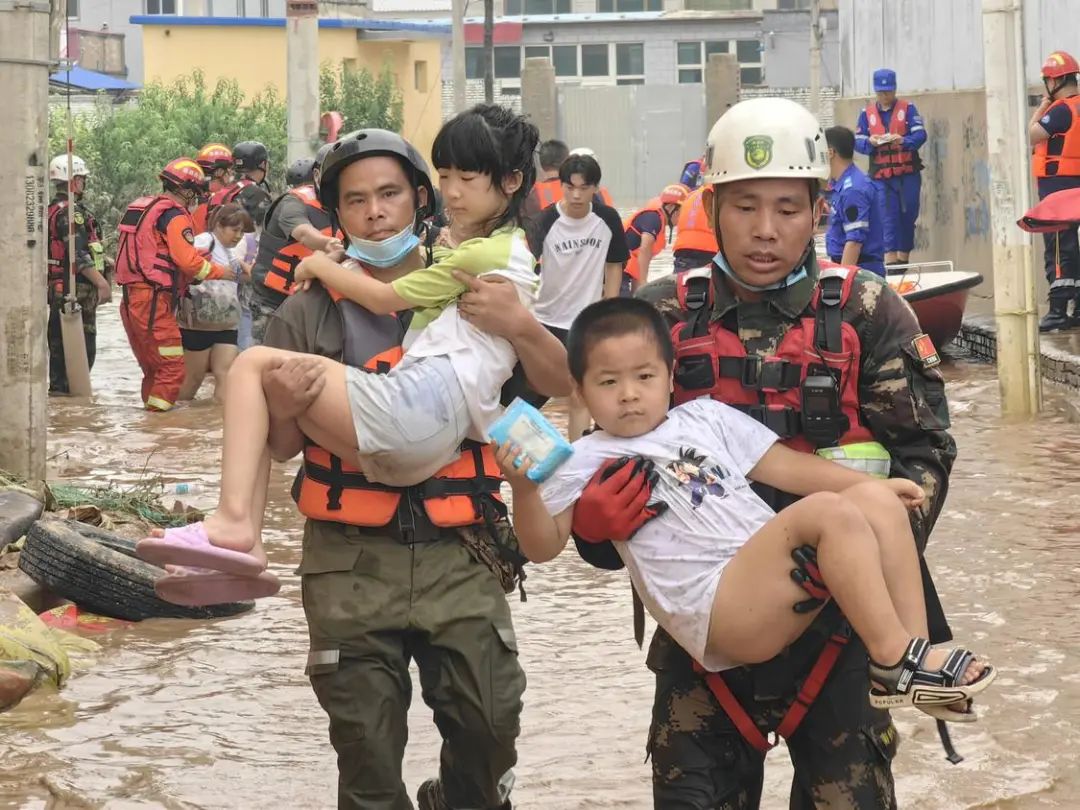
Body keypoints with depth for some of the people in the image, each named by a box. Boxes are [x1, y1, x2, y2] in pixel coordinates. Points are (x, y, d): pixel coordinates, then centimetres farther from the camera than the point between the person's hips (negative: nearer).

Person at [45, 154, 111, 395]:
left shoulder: (51, 210, 16)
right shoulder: (71, 212, -16)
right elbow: (78, 255, -23)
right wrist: (102, 282, -20)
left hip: (56, 287, 10)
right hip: (77, 289, -10)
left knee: (59, 342, 15)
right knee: (83, 345, -7)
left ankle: (58, 387, 21)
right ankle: (70, 388, -8)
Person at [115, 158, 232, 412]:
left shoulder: (139, 208, 18)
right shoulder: (175, 215, -10)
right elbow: (187, 260, -17)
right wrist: (218, 271, -2)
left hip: (130, 298, 9)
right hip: (153, 300, -9)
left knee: (151, 363, 17)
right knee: (172, 365, -7)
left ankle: (150, 405, 21)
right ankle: (159, 410, -11)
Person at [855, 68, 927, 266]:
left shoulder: (907, 108, 4)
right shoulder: (867, 113, 9)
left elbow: (920, 134, -5)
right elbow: (857, 142, 5)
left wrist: (903, 140, -25)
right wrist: (870, 142, -17)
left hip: (908, 174, 0)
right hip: (881, 175, 0)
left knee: (908, 215, 4)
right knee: (888, 216, -7)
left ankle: (903, 257, 14)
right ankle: (890, 258, -11)